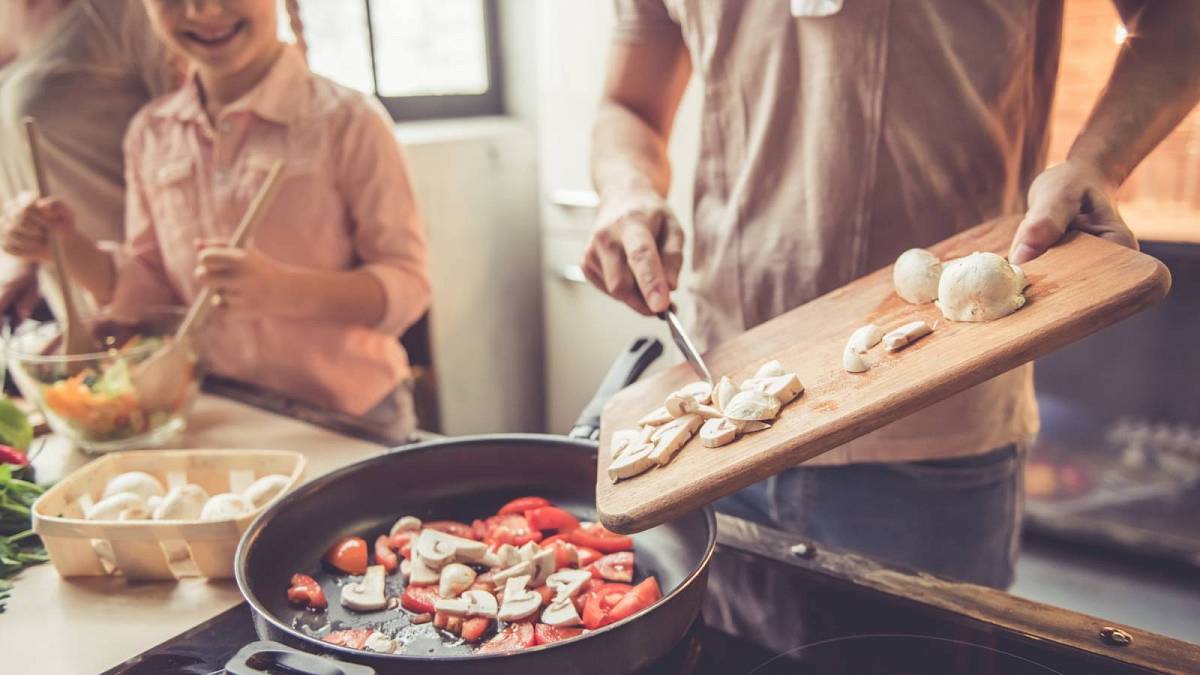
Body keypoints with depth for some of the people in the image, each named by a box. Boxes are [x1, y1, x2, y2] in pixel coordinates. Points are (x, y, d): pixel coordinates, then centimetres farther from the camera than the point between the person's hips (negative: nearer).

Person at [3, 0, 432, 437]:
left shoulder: (346, 121, -15)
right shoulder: (150, 134, 2)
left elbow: (407, 286, -17)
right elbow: (150, 288, 10)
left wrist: (283, 289, -32)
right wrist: (70, 247, -8)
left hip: (351, 418, -5)